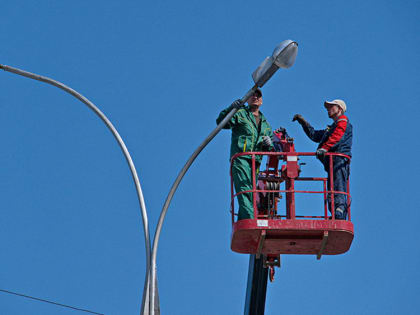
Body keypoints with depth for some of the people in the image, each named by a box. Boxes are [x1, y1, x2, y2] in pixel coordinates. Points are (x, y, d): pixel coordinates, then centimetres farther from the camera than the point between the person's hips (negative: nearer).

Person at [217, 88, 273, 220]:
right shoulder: (240, 113, 11)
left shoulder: (265, 123, 28)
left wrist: (269, 143, 4)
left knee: (251, 194, 1)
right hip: (240, 158, -6)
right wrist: (230, 108, -22)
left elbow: (270, 149, 30)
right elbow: (221, 122, -5)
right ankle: (250, 219, -33)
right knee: (244, 190, -21)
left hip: (255, 162, 6)